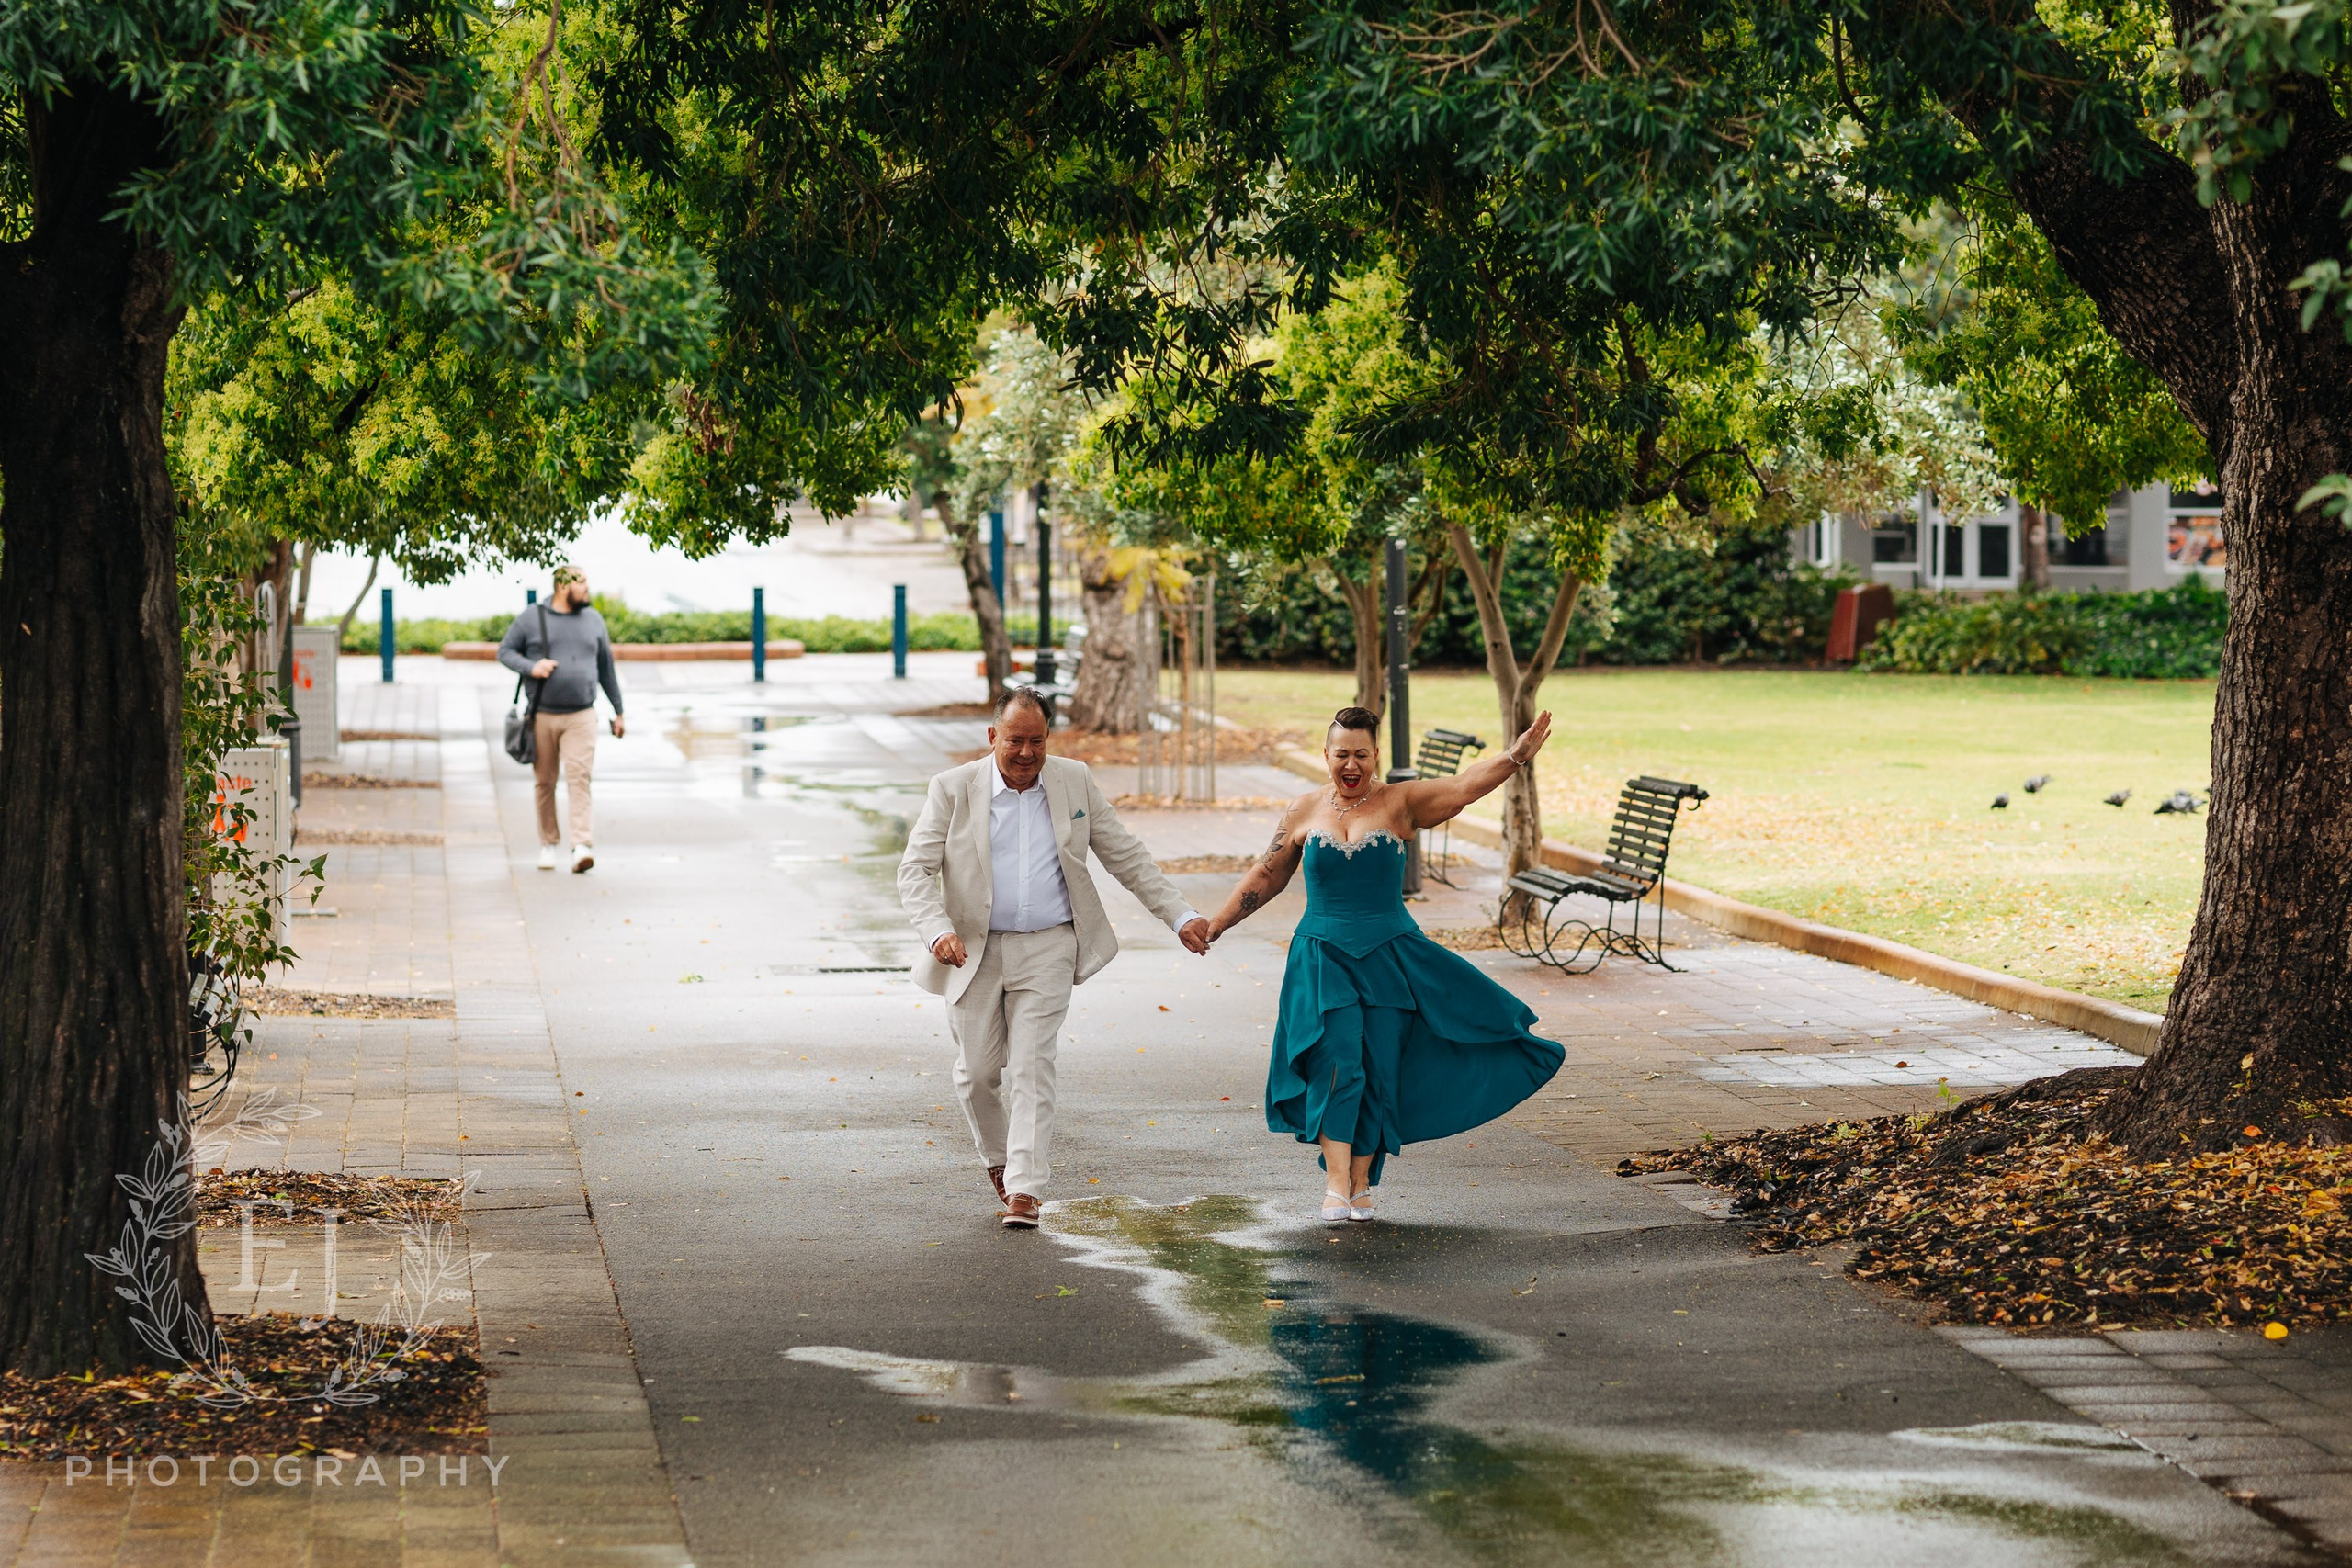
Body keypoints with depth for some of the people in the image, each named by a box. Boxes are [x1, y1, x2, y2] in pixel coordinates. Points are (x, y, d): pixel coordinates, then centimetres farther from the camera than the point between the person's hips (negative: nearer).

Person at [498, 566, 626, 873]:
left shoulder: (593, 619, 10)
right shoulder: (532, 618, 3)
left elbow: (606, 668, 17)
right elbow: (505, 651, 6)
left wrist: (619, 712, 18)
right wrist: (530, 667, -14)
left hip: (581, 717, 0)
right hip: (542, 717, 0)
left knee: (580, 779, -12)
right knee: (544, 783, 5)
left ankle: (582, 847, -20)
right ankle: (548, 844, 18)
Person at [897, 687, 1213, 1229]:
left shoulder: (1074, 781, 2)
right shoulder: (953, 789, -4)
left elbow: (1125, 855, 8)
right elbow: (916, 869, -7)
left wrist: (1180, 915, 2)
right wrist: (938, 932, -24)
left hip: (1047, 951, 0)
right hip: (974, 952, 0)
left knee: (1032, 1068, -8)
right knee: (977, 1071, 7)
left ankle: (1024, 1192, -9)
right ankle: (998, 1159, 33)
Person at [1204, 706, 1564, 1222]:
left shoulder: (1400, 804, 0)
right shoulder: (1305, 811, 5)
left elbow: (1463, 787, -15)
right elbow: (1266, 876, 14)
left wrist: (1515, 756, -32)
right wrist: (1216, 925, 15)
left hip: (1389, 956, 0)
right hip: (1323, 958, 0)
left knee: (1380, 1069, 1)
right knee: (1338, 1063, -14)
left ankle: (1362, 1182, 15)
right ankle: (1336, 1180, -12)